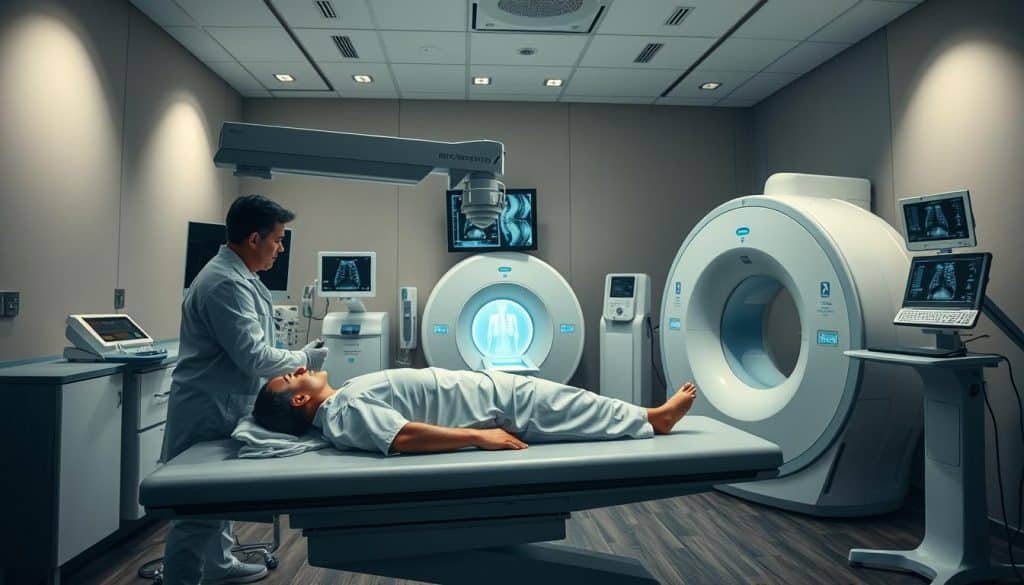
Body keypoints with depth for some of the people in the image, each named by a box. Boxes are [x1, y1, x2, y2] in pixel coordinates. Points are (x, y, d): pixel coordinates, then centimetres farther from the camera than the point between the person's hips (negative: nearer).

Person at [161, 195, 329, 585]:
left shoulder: (239, 276, 9)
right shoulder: (225, 283, -23)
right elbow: (253, 356, -26)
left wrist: (294, 365, 12)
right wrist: (304, 359, -12)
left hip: (225, 406, 11)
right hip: (208, 410, -11)